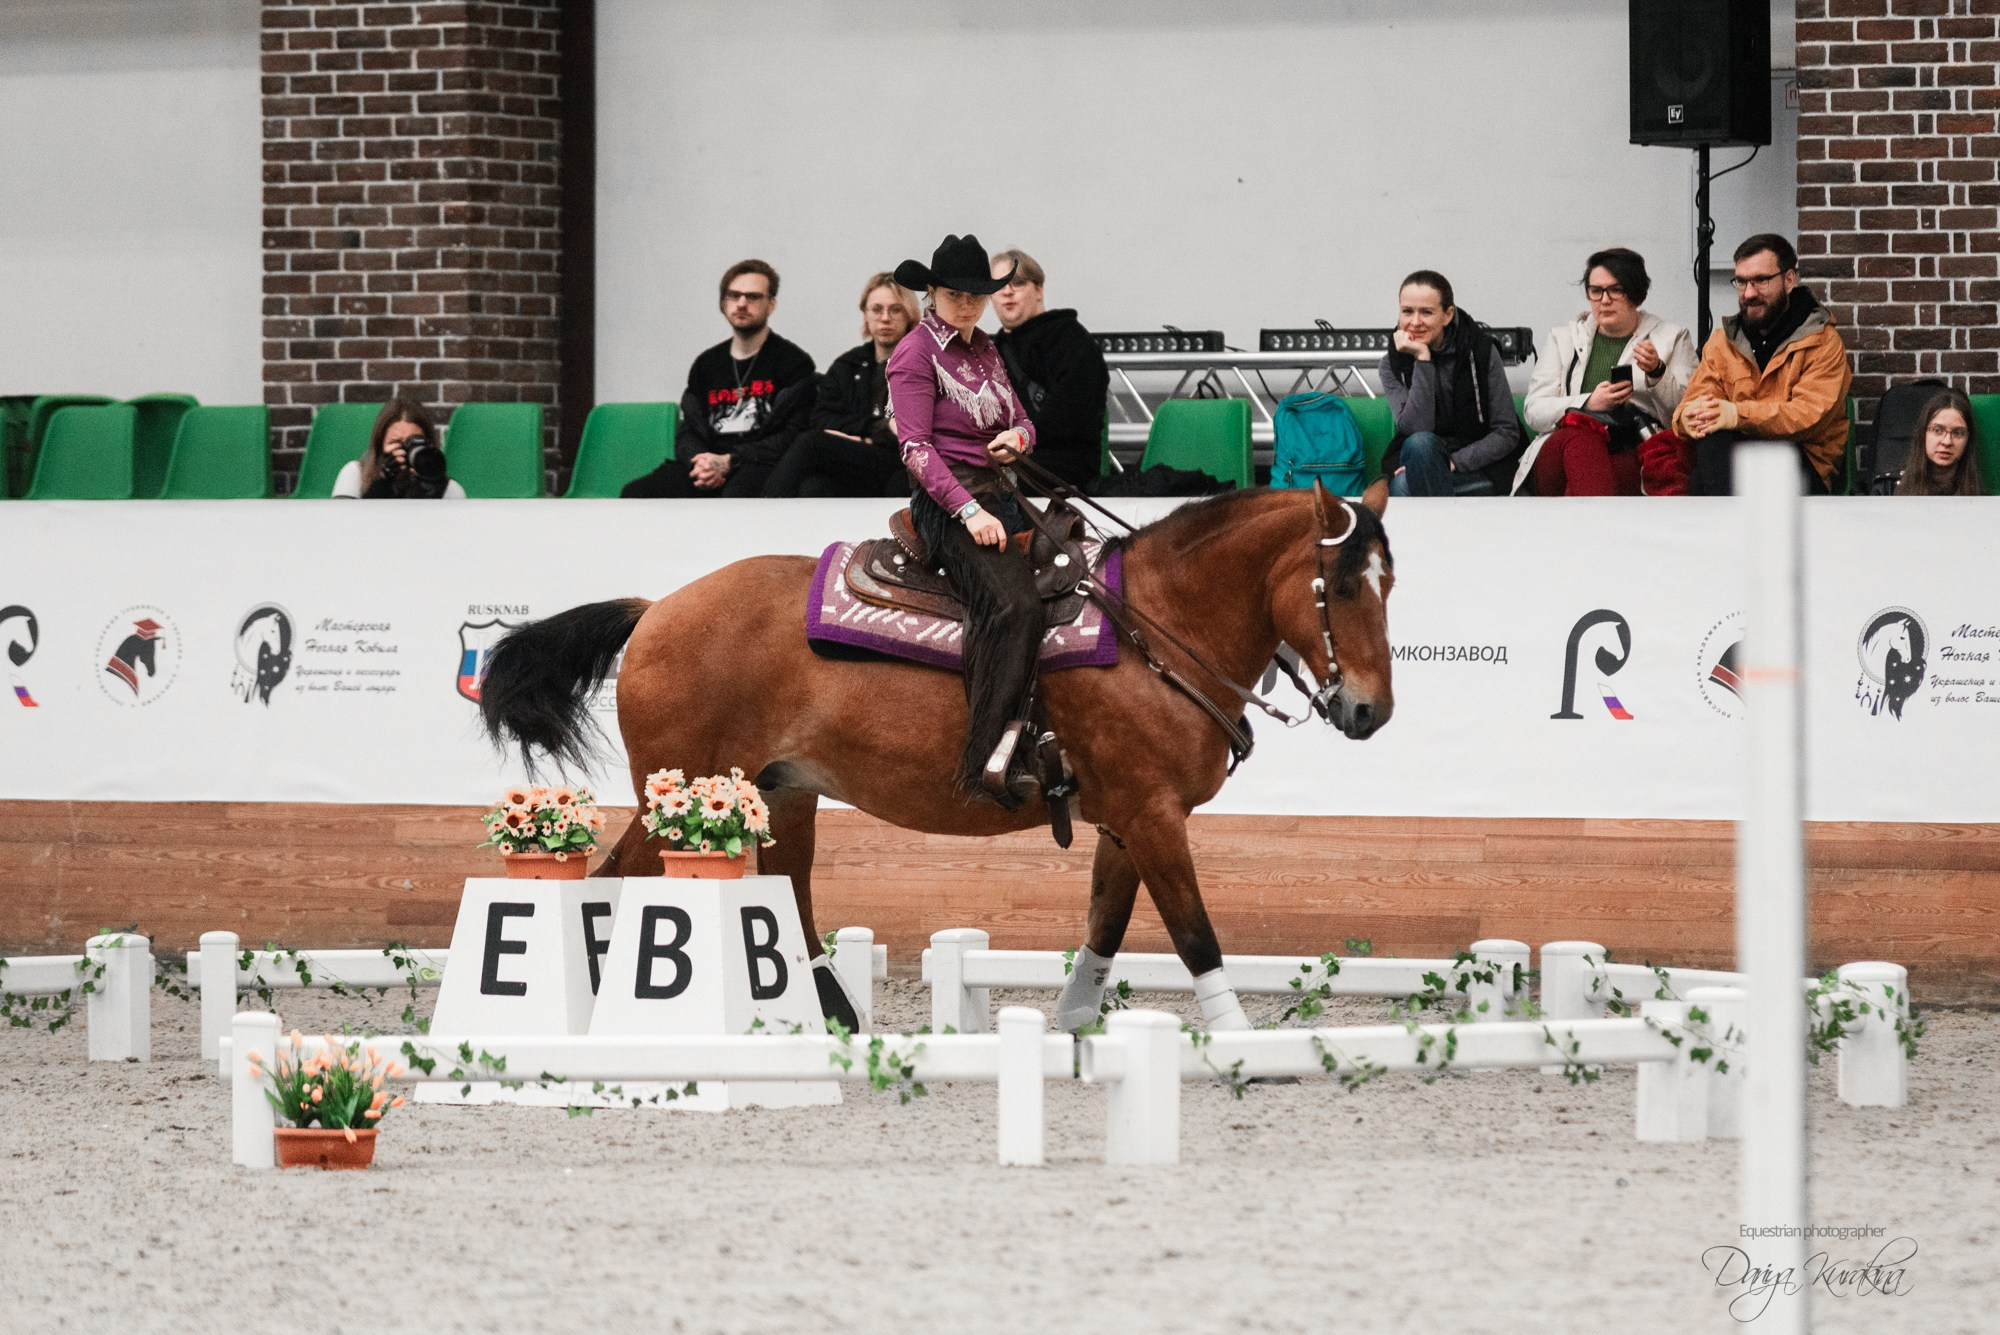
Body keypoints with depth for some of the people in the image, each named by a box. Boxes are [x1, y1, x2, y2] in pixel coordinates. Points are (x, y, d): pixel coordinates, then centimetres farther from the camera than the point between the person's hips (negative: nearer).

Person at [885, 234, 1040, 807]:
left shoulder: (984, 349, 20)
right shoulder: (917, 352, -4)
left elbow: (1019, 419, 26)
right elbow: (916, 446, -12)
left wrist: (1017, 436, 0)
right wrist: (969, 510, -22)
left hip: (997, 494, 9)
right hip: (946, 499, -9)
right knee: (1012, 603, -29)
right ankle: (983, 764, -32)